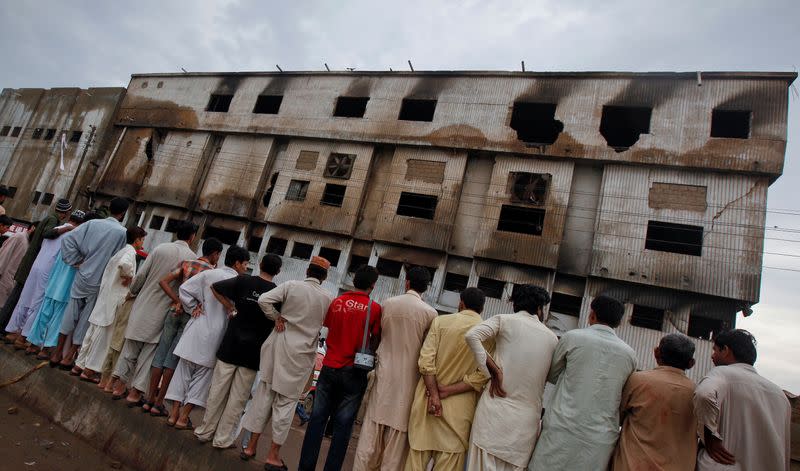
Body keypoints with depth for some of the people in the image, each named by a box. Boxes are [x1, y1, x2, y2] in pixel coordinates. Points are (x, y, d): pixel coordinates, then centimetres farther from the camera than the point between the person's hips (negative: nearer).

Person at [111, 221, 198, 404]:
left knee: (130, 347, 16)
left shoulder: (160, 249, -3)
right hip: (164, 311, -2)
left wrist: (133, 292, 16)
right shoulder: (193, 258, -8)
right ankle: (135, 393, 13)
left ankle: (119, 387, 23)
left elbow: (141, 275, -1)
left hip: (143, 305, 3)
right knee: (149, 351, 9)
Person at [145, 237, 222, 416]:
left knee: (160, 355, 11)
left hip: (175, 312, 4)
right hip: (192, 317, -4)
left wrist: (178, 301, -4)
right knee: (173, 359, 4)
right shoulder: (212, 272, -5)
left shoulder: (186, 264, 8)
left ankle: (149, 399, 18)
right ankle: (158, 403, 11)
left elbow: (163, 282, 0)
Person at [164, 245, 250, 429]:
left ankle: (174, 414, 20)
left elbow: (185, 288, 0)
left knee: (184, 370, 15)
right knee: (202, 375, 11)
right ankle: (183, 417, 15)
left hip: (197, 329, 4)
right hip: (215, 335, -4)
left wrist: (193, 307, 8)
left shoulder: (209, 274, 1)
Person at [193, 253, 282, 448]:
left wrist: (230, 308, 4)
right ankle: (223, 439, 17)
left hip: (230, 346, 2)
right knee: (238, 398, 10)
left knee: (217, 391, 14)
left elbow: (215, 287, -1)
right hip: (253, 352, -1)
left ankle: (205, 432, 26)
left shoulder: (244, 281, -3)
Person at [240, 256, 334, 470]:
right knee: (285, 402, 8)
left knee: (264, 395, 14)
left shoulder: (291, 285, -4)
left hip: (278, 346, 2)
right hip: (300, 355, -1)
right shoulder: (328, 298, -3)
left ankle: (251, 446, 25)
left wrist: (277, 317, 1)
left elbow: (263, 300, -11)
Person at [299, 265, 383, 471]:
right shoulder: (374, 308, -9)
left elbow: (328, 333, 8)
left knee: (317, 419, 12)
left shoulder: (337, 302, 0)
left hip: (329, 367, 3)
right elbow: (375, 342, -4)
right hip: (354, 371, -2)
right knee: (342, 425, 8)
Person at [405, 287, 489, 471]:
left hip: (428, 399, 0)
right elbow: (483, 375, -11)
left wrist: (434, 394, -11)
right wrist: (447, 391, -9)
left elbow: (426, 361, -10)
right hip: (459, 407, 0)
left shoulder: (440, 321, -2)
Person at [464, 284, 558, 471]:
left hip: (496, 409, -3)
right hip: (527, 419, 3)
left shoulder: (504, 320, 1)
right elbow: (549, 378, 15)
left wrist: (494, 370, -10)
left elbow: (471, 335, -16)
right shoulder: (553, 338, 10)